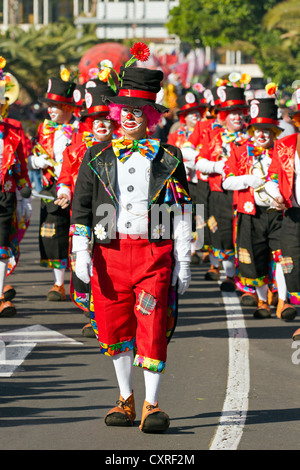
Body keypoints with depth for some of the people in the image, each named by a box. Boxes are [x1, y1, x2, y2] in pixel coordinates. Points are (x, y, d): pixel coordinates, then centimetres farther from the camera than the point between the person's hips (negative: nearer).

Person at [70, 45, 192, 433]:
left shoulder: (168, 160, 6)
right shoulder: (98, 157, 10)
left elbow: (181, 214, 7)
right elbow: (81, 208, 8)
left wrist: (183, 262, 3)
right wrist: (81, 253, -3)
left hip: (155, 252, -2)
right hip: (109, 253, 2)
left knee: (153, 330, -9)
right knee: (115, 329, 8)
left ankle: (151, 405, -3)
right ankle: (126, 399, 23)